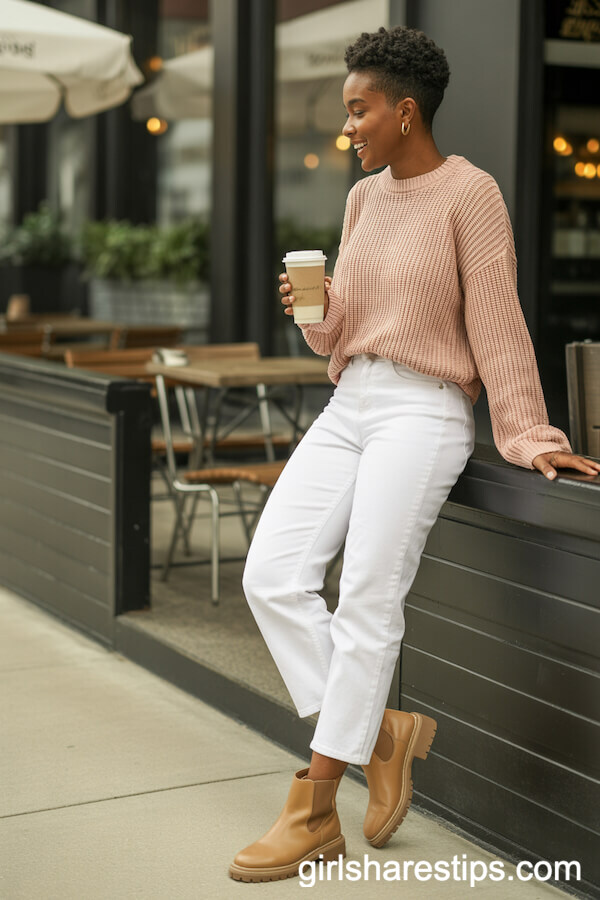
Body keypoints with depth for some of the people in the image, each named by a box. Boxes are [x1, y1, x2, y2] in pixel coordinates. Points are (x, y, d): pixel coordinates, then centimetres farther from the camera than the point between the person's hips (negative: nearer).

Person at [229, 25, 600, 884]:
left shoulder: (469, 193, -5)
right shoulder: (364, 197, 15)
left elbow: (496, 323, -7)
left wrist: (529, 437, -10)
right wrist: (314, 310, -3)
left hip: (423, 411, -7)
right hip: (347, 405, 7)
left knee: (367, 601, -10)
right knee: (273, 574, -6)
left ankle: (314, 815, -3)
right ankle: (383, 731, 8)